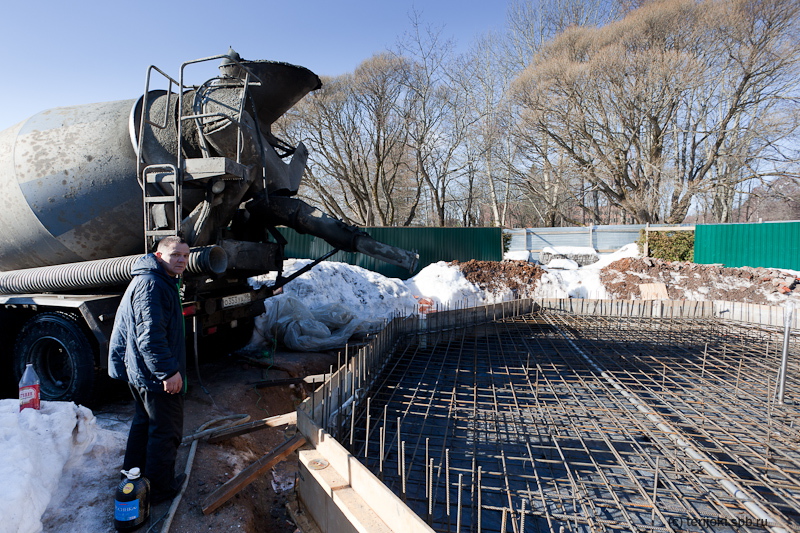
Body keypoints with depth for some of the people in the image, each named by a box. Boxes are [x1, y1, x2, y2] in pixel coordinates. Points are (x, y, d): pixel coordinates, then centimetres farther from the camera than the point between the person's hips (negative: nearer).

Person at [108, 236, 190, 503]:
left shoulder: (162, 282, 13)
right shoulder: (151, 284, -22)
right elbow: (151, 335, -29)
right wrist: (169, 371, -27)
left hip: (138, 371, 11)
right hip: (155, 375, -11)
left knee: (144, 421, 25)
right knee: (166, 430, 3)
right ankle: (160, 489, 17)